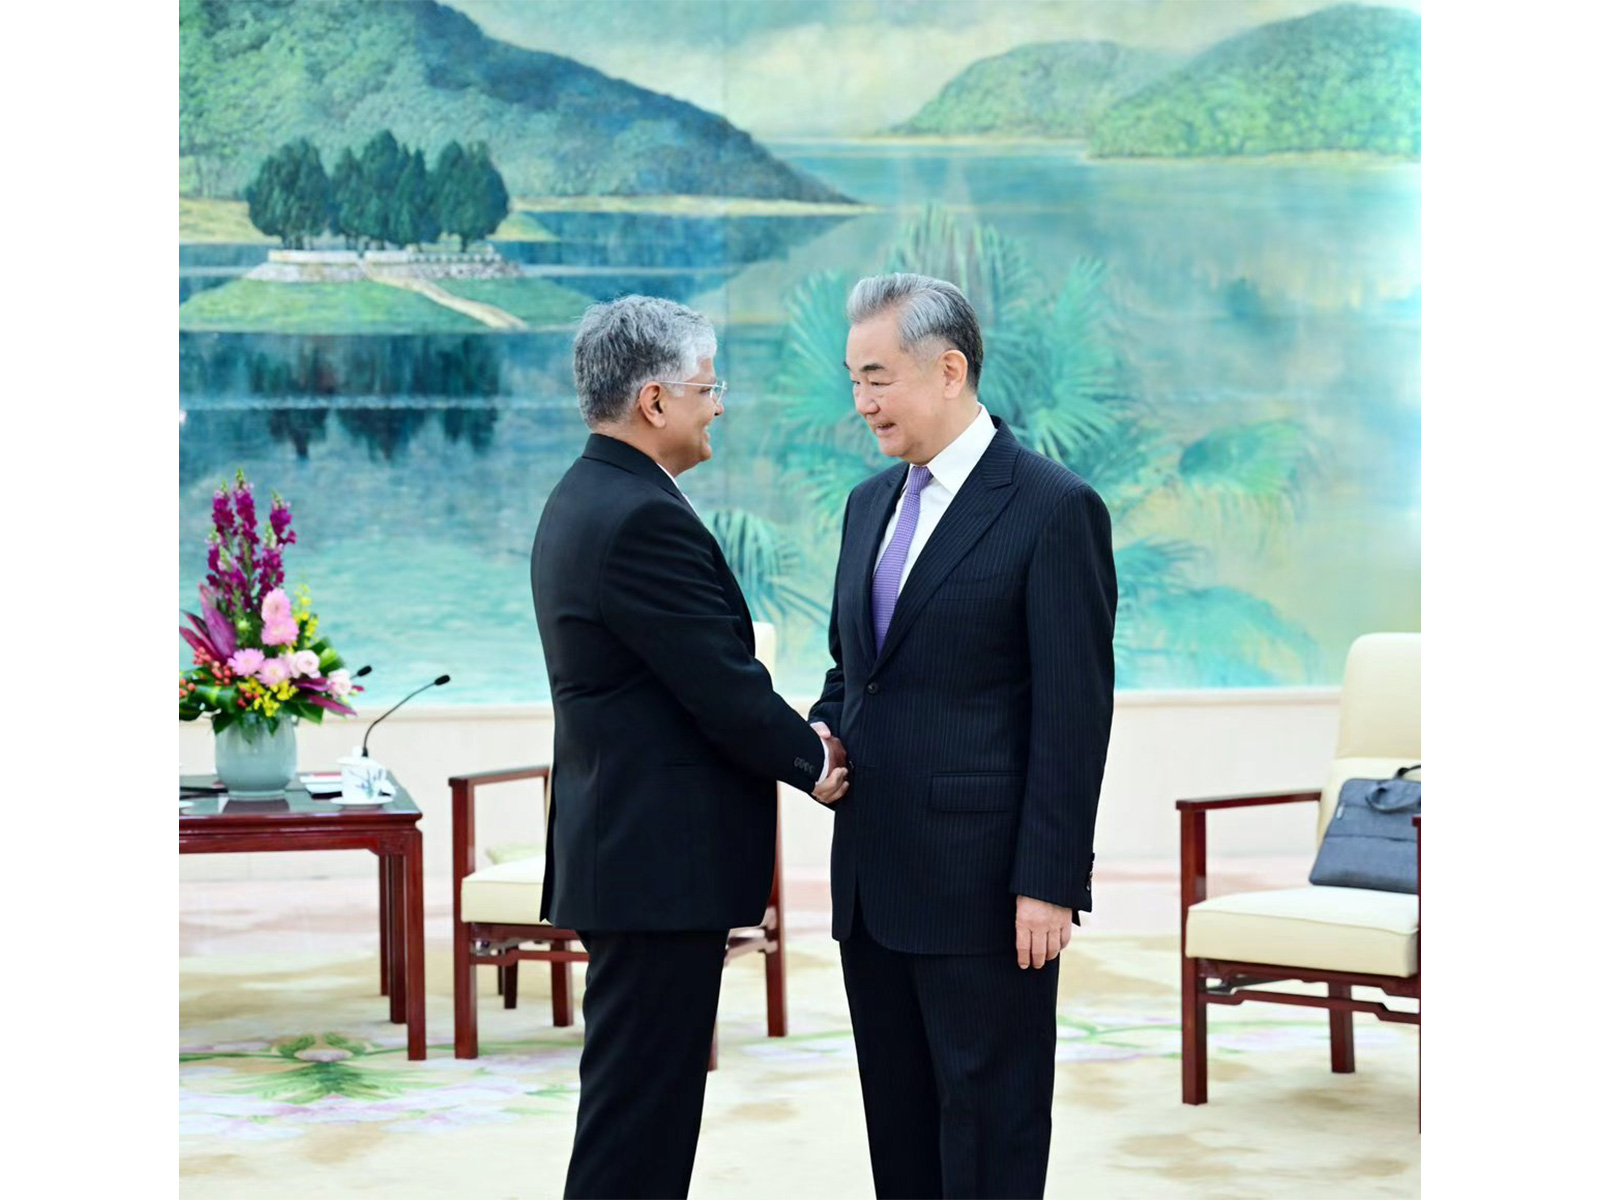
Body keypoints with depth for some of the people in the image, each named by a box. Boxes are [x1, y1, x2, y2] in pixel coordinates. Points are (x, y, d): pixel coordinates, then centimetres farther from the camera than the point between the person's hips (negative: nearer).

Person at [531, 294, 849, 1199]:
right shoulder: (644, 518, -20)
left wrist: (796, 740, 6)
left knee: (643, 1099, 16)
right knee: (641, 1103, -5)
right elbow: (724, 685, -18)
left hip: (626, 845, 11)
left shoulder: (586, 499, 13)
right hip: (660, 860, -11)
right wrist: (814, 761, -1)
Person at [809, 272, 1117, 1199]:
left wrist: (1048, 883, -16)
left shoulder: (1054, 508, -10)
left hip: (984, 882, -7)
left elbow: (1074, 714, -13)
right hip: (875, 877, 8)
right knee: (898, 1123, 13)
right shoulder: (871, 504, 14)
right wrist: (825, 729, 1)